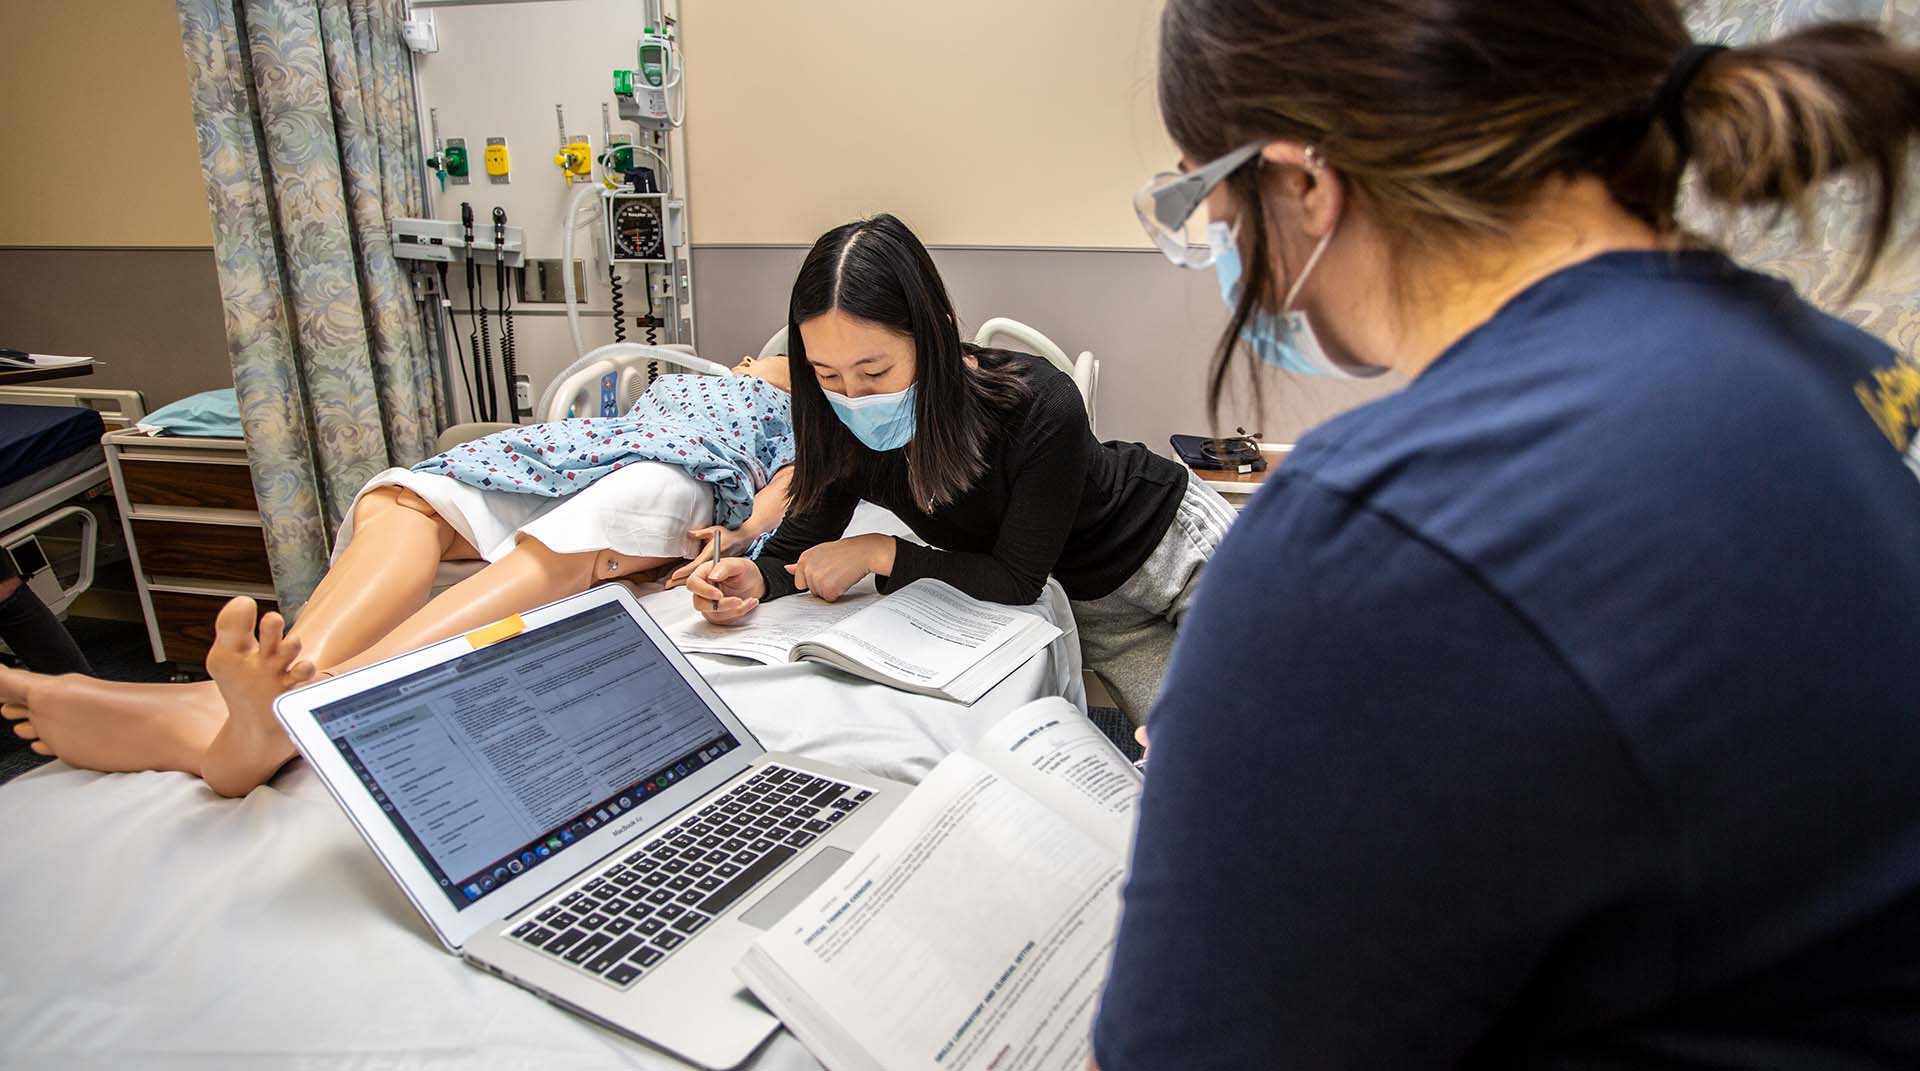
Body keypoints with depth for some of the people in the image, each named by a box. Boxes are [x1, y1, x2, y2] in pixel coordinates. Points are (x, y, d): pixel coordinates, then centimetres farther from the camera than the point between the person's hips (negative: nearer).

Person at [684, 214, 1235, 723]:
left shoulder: (1041, 406, -38)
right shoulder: (844, 431, -23)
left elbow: (1016, 581, -31)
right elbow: (799, 548, -12)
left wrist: (879, 554, -33)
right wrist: (755, 579, -34)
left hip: (1171, 538, -3)